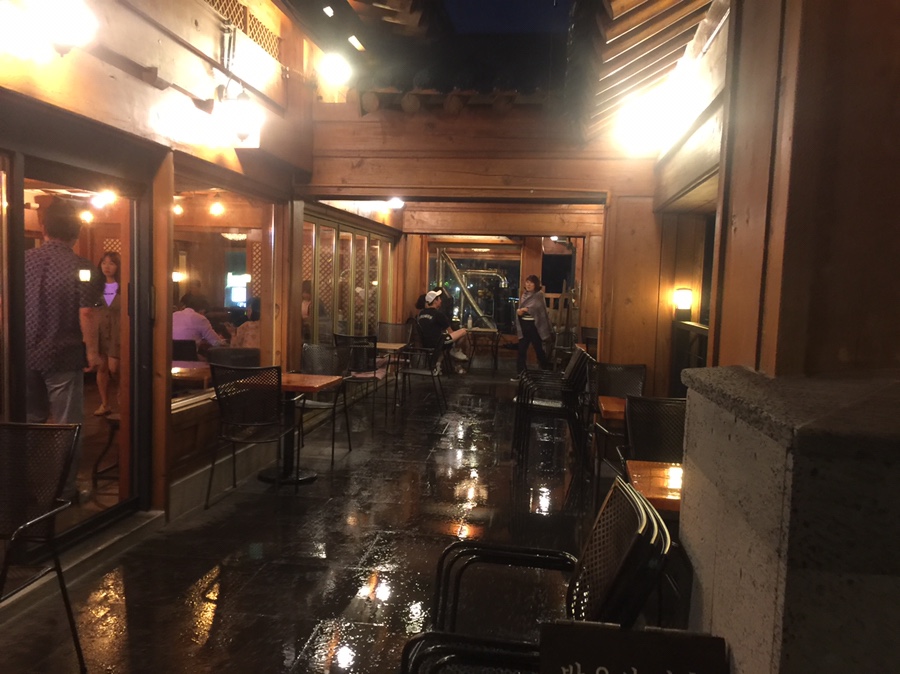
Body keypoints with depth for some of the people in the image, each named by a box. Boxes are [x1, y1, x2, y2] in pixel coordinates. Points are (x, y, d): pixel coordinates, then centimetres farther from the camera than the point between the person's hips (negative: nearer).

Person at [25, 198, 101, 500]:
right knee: (67, 425, 5)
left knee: (29, 420, 18)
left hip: (24, 354, 5)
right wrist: (92, 350, -4)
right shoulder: (80, 267, -12)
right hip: (63, 356, -4)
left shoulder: (22, 260, 1)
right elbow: (86, 313, -15)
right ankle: (65, 490, 10)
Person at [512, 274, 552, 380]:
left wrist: (523, 309, -20)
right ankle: (520, 372, 10)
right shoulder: (524, 295, 12)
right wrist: (518, 311, -12)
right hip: (524, 325, 6)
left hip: (534, 325, -6)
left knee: (538, 349, 4)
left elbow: (535, 307, -24)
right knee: (521, 349, 4)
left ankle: (546, 371, 21)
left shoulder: (539, 295, -8)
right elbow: (519, 308, 10)